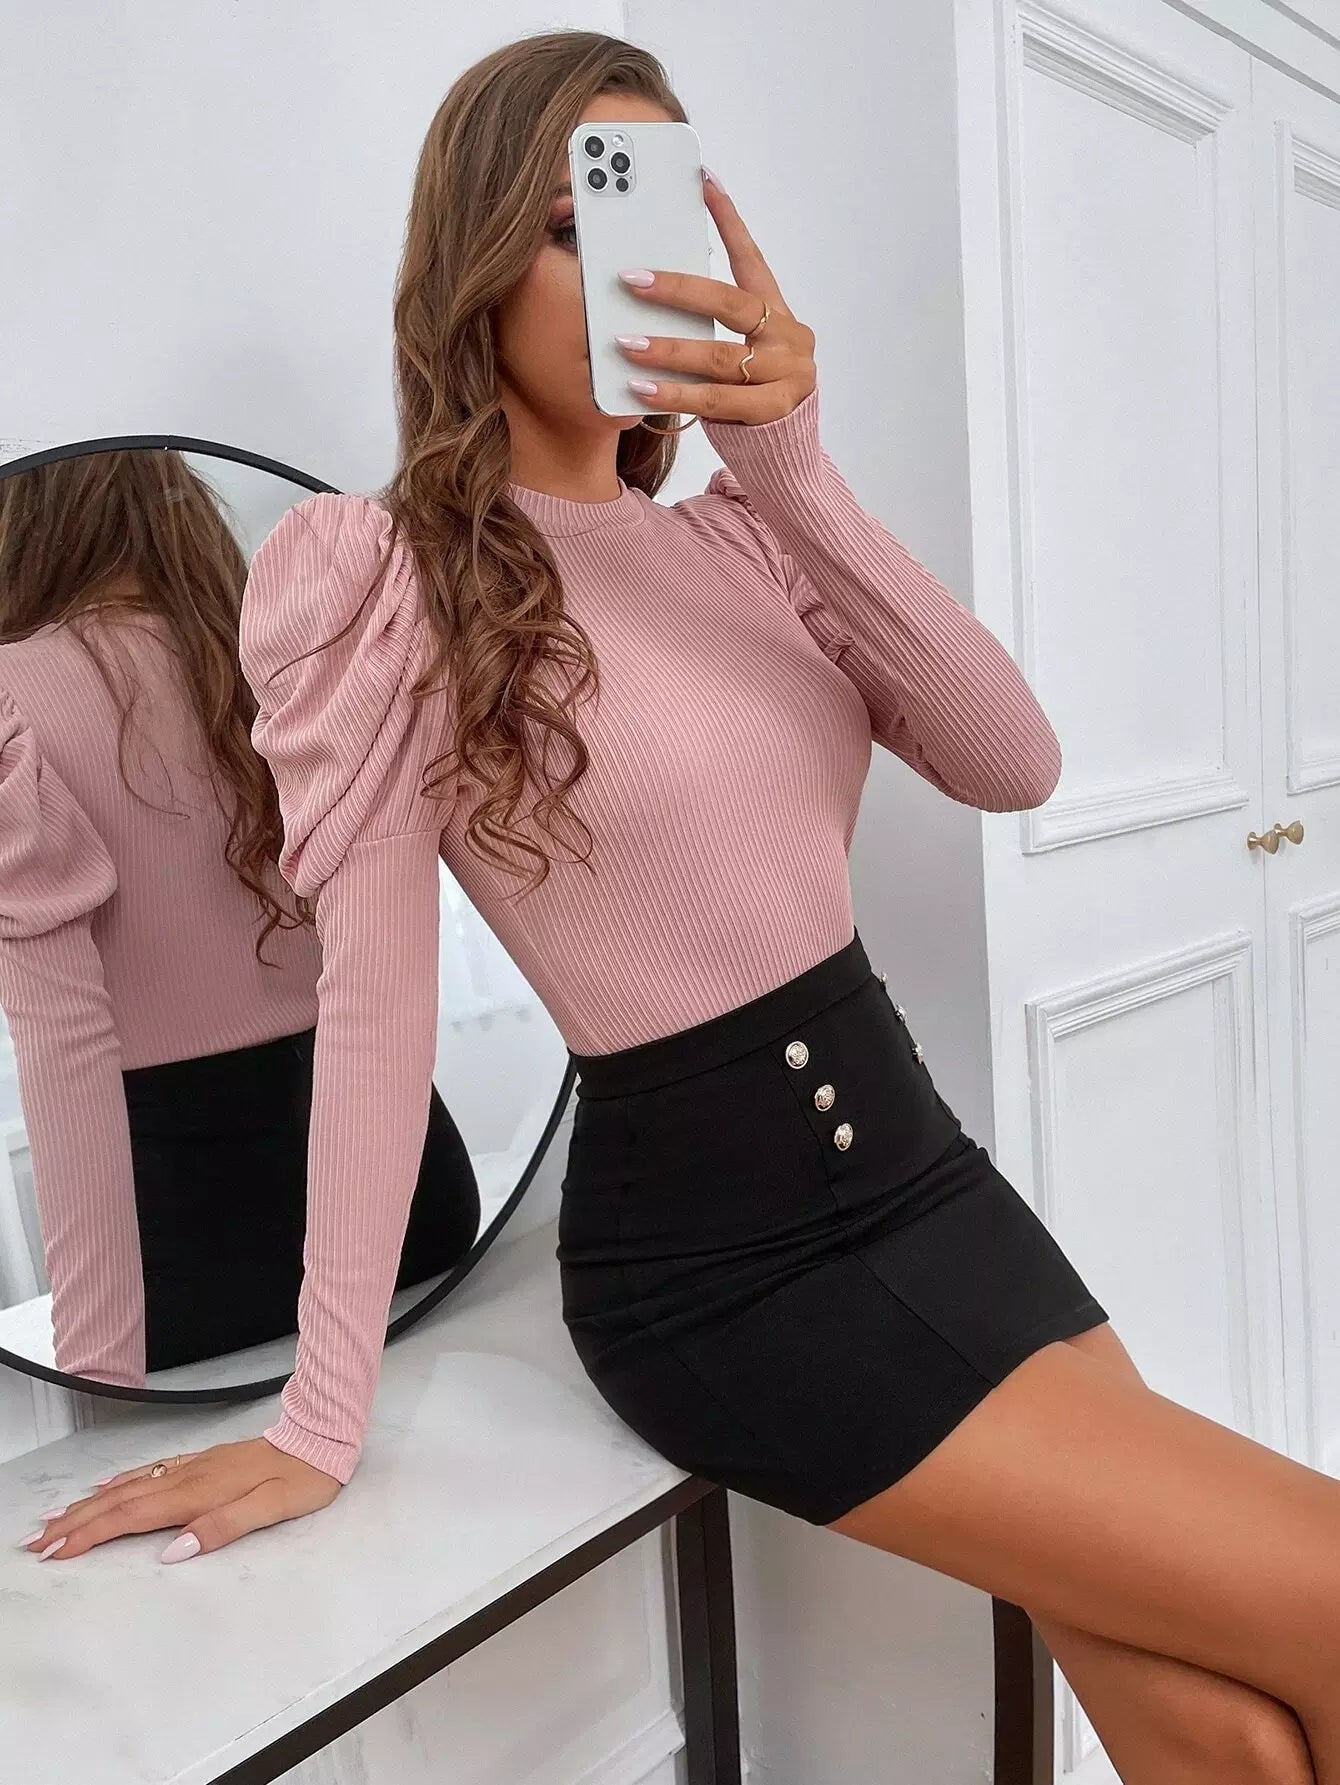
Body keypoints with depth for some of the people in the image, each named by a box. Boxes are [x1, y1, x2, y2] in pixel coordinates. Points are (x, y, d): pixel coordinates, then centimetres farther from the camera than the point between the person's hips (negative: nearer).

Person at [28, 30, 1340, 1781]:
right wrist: (324, 1419, -11)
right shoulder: (388, 572, -7)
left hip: (927, 1171, 6)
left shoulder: (734, 537, 9)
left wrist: (797, 476, -16)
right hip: (719, 1261, -5)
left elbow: (1014, 766, -5)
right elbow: (378, 998, -12)